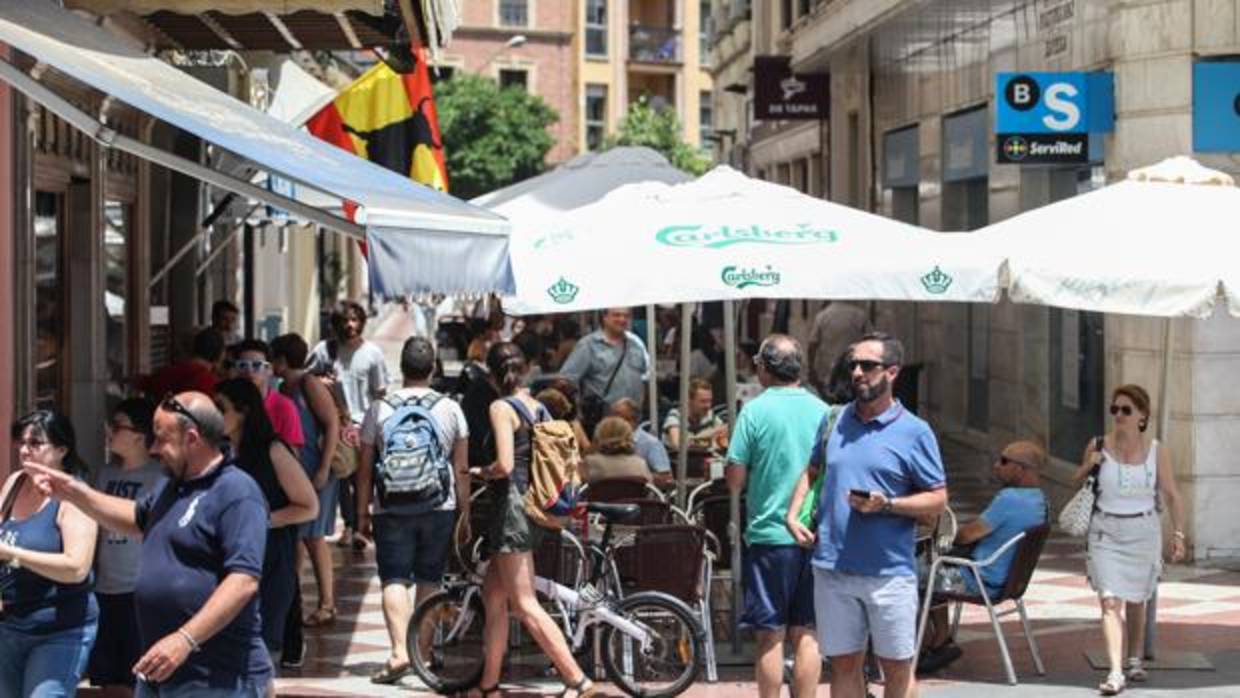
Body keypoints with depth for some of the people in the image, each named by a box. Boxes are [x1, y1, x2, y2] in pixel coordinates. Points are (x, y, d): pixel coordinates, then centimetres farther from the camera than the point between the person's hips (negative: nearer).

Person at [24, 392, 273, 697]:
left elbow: (244, 580, -25)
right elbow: (136, 518, 36)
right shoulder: (171, 486, 16)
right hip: (159, 672, 10)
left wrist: (185, 639, -30)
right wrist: (76, 494, 23)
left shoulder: (237, 493, -17)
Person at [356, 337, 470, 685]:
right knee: (429, 581, 12)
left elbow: (365, 468, 1)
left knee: (394, 581, -5)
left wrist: (362, 513, 9)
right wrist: (465, 514, 12)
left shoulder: (379, 409, -2)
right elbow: (461, 469, 3)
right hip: (439, 509, 2)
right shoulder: (450, 410, 1)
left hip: (392, 509, -2)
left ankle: (400, 650, -21)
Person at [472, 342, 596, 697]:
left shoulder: (502, 408, -12)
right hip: (534, 506, 9)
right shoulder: (538, 407, 10)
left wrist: (481, 472, -3)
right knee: (493, 595, 17)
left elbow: (505, 464, -21)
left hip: (511, 505, -9)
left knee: (525, 605, -7)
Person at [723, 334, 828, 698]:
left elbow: (735, 480, -7)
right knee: (807, 634, 9)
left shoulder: (756, 411, -9)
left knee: (771, 636, 2)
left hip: (769, 535, -3)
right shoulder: (822, 411, 3)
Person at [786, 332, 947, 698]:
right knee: (843, 665, 10)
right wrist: (793, 515, 7)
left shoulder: (914, 431, -4)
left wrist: (886, 505, -18)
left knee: (898, 668, 4)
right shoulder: (834, 421, 9)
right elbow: (811, 470, 24)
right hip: (833, 568, 4)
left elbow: (937, 500, -4)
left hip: (889, 572, -4)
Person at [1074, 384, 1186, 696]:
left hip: (1143, 532, 1)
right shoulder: (1098, 447, -2)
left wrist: (1178, 534, -6)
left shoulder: (1156, 451, -3)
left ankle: (1135, 660, 35)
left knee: (1135, 600, 14)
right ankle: (1115, 672, -19)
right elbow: (1076, 483, 12)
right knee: (1110, 600, -13)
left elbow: (1172, 495, 1)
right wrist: (1087, 467, -9)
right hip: (1105, 532, -1)